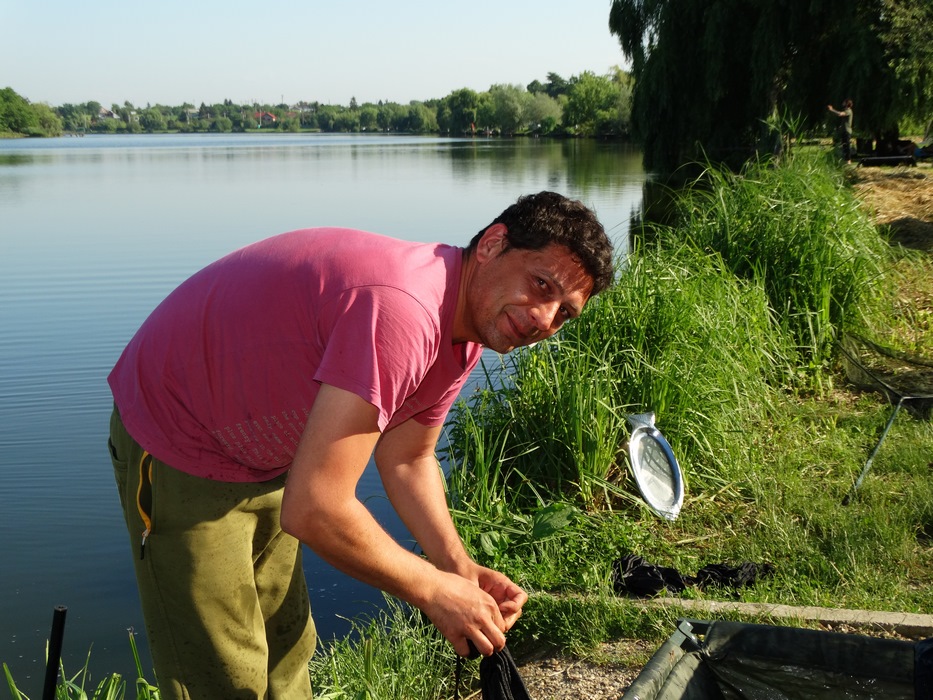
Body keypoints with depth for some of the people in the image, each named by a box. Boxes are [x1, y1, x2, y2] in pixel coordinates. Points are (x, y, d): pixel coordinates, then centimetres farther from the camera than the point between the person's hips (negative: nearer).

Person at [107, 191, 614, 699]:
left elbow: (407, 459, 6)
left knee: (286, 652, 19)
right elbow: (314, 510, -38)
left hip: (263, 458, 9)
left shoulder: (463, 336, -5)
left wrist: (461, 570, -8)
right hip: (176, 453, -9)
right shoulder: (401, 310, -37)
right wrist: (435, 590, -24)